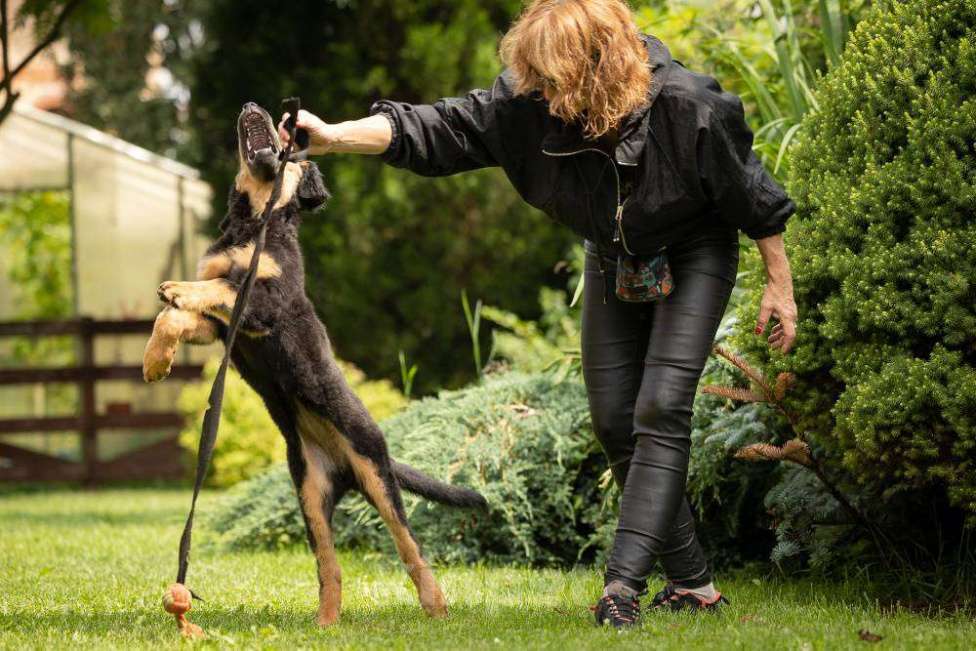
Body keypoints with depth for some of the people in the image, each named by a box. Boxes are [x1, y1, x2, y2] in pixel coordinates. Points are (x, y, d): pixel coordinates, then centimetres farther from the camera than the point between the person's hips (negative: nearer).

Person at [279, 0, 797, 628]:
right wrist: (333, 137, -36)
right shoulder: (532, 103, -24)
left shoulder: (688, 105, -33)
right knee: (614, 419, 3)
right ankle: (692, 582, 11)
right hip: (613, 260, 5)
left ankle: (624, 584, -24)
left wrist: (780, 287, -11)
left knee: (660, 409, -19)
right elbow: (441, 127, -24)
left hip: (693, 254, -5)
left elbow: (754, 198, -19)